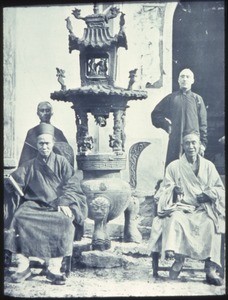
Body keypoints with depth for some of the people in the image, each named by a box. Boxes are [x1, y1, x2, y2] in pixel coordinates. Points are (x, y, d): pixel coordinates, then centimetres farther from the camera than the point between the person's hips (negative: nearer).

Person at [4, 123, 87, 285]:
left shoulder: (62, 162, 14)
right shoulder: (30, 165, 19)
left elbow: (71, 185, 5)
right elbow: (15, 181, 7)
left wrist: (64, 203, -12)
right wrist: (11, 182, -18)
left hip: (59, 206, -1)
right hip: (35, 204, 2)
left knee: (64, 221, -35)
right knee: (19, 217, -31)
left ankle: (54, 268, -30)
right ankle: (23, 265, -25)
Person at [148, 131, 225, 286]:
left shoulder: (208, 166, 13)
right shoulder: (174, 166, 10)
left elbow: (220, 189, 13)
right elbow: (165, 190, 7)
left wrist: (208, 194, -8)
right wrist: (174, 190, -16)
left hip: (203, 209, 1)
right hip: (181, 207, -1)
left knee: (212, 224, -32)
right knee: (175, 219, -36)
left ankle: (211, 268, -29)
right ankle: (178, 260, -24)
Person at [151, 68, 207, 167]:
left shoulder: (197, 99, 12)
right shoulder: (171, 98, 12)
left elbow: (203, 123, 7)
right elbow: (155, 114, 15)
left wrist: (203, 142, 0)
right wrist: (166, 125, 2)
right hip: (175, 141, 0)